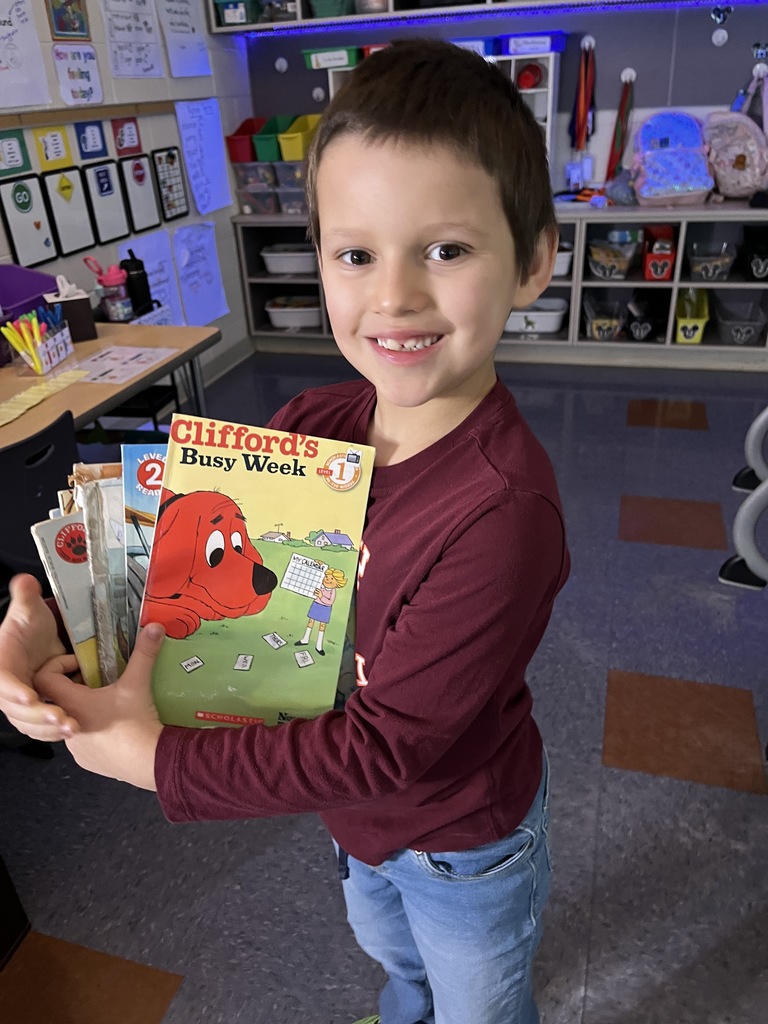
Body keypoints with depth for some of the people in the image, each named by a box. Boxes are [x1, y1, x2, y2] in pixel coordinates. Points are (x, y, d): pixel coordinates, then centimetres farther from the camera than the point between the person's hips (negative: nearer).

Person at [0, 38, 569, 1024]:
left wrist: (150, 756, -30)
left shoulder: (502, 508, -39)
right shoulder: (310, 426, -19)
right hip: (354, 812, 6)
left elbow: (389, 743, -35)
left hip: (464, 842, -6)